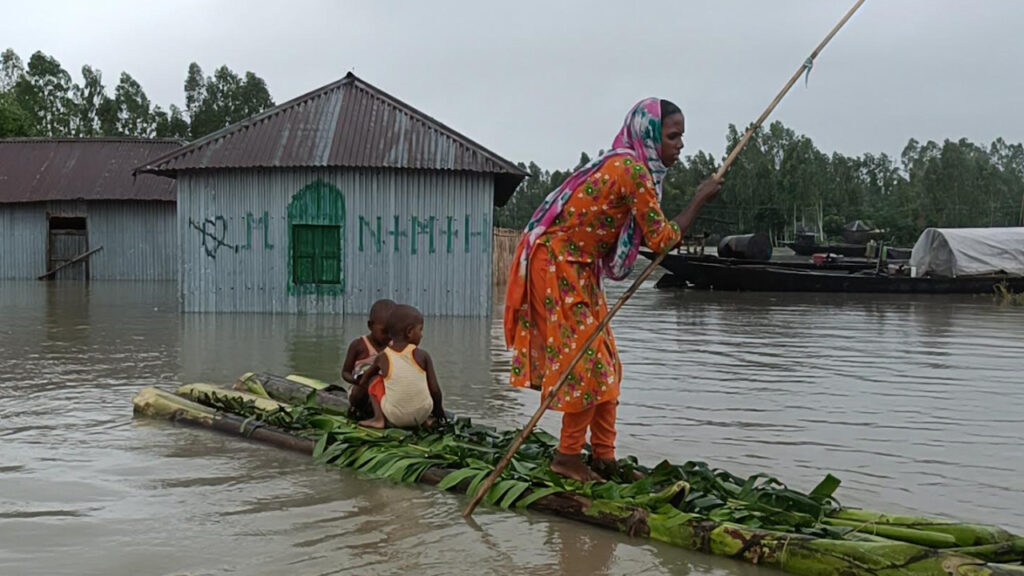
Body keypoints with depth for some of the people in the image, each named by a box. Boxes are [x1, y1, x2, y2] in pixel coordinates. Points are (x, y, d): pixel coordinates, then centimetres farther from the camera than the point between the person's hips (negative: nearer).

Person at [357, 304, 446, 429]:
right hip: (422, 413, 0)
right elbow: (435, 390, -3)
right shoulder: (422, 355, -5)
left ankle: (379, 418, 4)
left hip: (395, 418, 0)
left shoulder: (383, 357, -2)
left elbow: (366, 375, 17)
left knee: (374, 380, 17)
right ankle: (427, 419, 17)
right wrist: (438, 410, 15)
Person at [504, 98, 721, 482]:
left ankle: (604, 458, 18)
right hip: (558, 265, -10)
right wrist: (699, 200, -7)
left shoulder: (628, 166, 10)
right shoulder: (631, 168, -19)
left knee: (604, 363, 11)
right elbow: (661, 239, -16)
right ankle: (568, 457, 7)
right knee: (587, 361, -5)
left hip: (579, 269, 10)